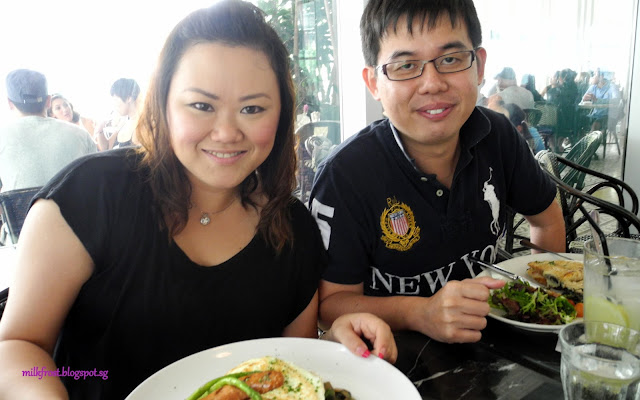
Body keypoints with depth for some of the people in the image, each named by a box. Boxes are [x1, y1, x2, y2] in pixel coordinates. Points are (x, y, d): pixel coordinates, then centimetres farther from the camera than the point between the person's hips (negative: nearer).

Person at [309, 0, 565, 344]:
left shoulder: (497, 136, -5)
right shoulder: (345, 176, -22)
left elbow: (546, 217, 13)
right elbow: (332, 302, -17)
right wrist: (421, 314, -31)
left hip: (485, 341, 6)